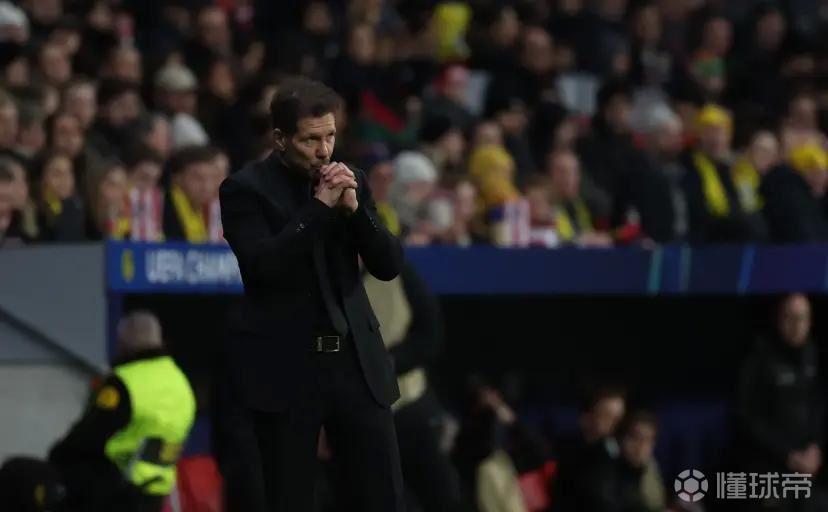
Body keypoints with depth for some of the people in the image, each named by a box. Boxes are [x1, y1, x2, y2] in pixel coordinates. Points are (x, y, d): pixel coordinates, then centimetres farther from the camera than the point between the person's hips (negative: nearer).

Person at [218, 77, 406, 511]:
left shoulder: (350, 181, 10)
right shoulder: (245, 189, -5)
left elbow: (389, 265, 6)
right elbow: (261, 264, -18)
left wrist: (355, 209, -9)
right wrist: (319, 207, -18)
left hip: (356, 361, 4)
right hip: (284, 367, -4)